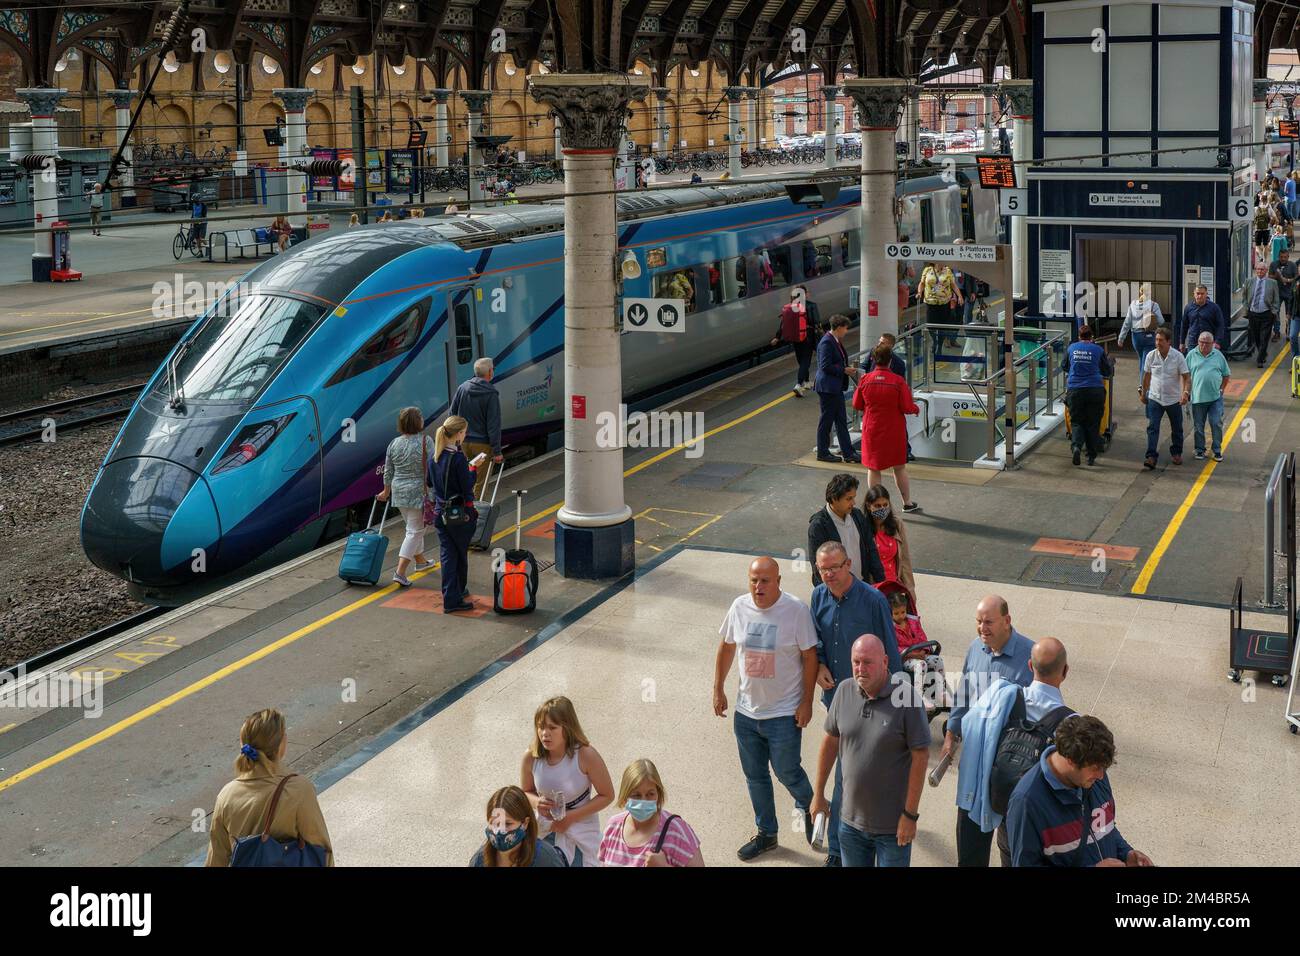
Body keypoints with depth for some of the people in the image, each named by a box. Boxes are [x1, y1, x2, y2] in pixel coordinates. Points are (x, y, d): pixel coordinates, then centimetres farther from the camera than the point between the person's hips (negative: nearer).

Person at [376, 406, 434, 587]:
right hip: (418, 492, -6)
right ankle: (400, 572, -10)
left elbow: (388, 472, 9)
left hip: (399, 492, 6)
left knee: (414, 527, 22)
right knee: (414, 531, -2)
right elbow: (432, 469, -14)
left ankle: (420, 560, 37)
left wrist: (386, 492, 23)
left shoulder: (394, 444, 2)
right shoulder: (425, 441, -13)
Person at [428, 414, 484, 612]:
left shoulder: (434, 456, 1)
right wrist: (474, 466, -7)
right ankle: (459, 591, 25)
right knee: (461, 553, 12)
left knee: (448, 554, 9)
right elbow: (467, 487, -18)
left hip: (440, 512, 6)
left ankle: (450, 598, 10)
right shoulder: (458, 458, -21)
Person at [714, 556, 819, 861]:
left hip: (784, 713, -4)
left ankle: (808, 809, 38)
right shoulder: (739, 607, -4)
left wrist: (806, 702, -10)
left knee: (787, 772, 6)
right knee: (755, 776, 15)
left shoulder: (796, 610, -17)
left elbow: (809, 656, -11)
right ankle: (766, 833, 33)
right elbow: (726, 647, 9)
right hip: (746, 710, 5)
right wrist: (718, 689, 11)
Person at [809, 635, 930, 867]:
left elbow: (921, 756, -15)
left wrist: (910, 815, -14)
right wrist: (818, 794, 12)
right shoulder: (844, 691, -3)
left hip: (892, 825, -4)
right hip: (851, 820, 5)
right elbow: (831, 741, 8)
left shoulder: (907, 698, -18)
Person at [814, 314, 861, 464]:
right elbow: (825, 366, -22)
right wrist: (844, 370, -16)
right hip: (827, 388, -10)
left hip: (836, 388, 10)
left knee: (841, 420, 10)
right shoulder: (827, 342, -18)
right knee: (826, 420, 1)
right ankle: (822, 453, 11)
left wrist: (847, 370, 6)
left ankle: (848, 453, 14)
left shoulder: (836, 341, 12)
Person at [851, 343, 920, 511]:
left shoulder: (865, 380, -10)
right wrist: (916, 409, 10)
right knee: (899, 467, 14)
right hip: (894, 431, -1)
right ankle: (907, 503, 25)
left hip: (871, 429, 1)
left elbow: (857, 405, 0)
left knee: (873, 468, 10)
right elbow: (907, 407, -12)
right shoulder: (898, 381, -15)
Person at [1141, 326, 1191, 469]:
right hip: (1155, 398, 1)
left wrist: (1186, 392, -27)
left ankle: (1176, 453, 32)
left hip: (1174, 399, 0)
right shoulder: (1151, 356, -4)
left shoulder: (1178, 356, -11)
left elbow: (1186, 377, -10)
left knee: (1177, 429, 13)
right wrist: (1143, 393, 17)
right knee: (1152, 428, -11)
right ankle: (1151, 457, -14)